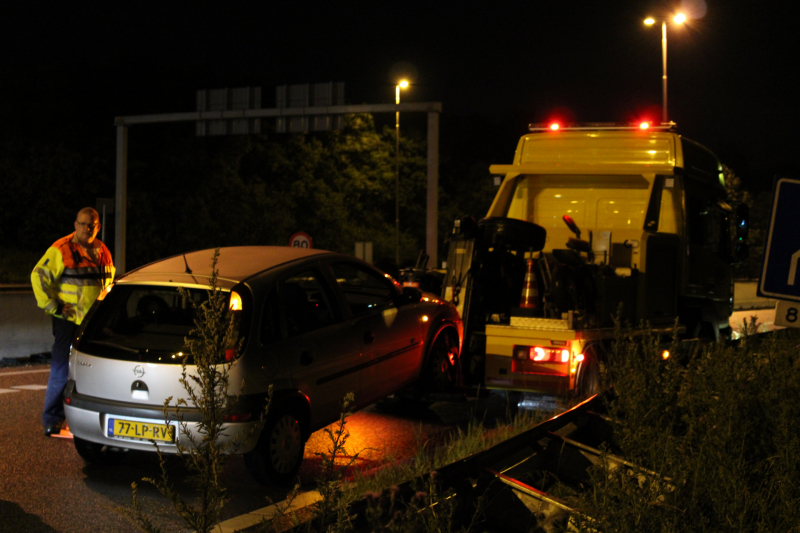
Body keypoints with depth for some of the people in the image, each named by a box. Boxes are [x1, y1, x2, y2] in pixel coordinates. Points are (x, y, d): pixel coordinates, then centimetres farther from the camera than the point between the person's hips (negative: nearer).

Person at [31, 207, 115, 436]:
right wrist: (53, 306, -11)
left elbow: (109, 280, 25)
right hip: (67, 320, -5)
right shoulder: (61, 249, -9)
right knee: (60, 370, -2)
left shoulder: (102, 252, 10)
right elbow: (39, 276, -9)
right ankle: (52, 420, 6)